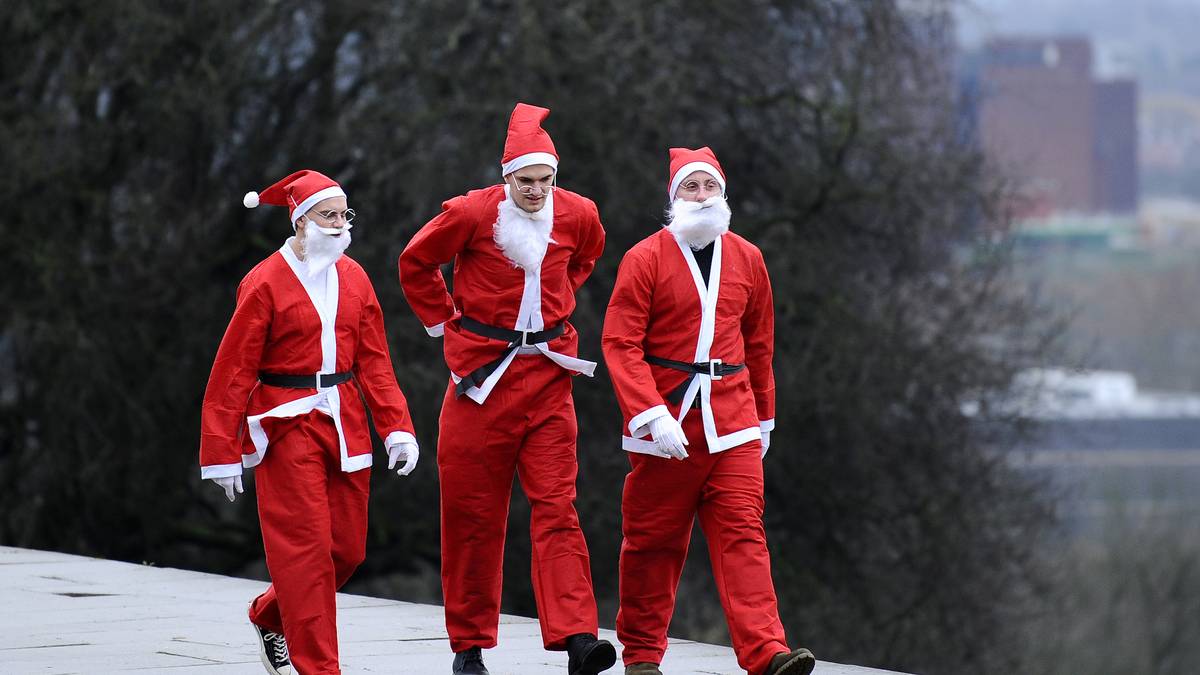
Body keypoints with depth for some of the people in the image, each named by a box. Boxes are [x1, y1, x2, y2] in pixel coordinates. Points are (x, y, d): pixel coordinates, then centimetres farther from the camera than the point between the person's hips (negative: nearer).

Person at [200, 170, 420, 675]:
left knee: (347, 548, 7)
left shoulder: (353, 278, 9)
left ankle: (270, 616, 32)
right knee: (306, 546, -9)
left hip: (345, 424, 6)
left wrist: (397, 426, 0)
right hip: (288, 425, -6)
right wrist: (222, 452, -9)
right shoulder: (265, 283, -8)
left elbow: (374, 360, 11)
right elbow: (233, 371, -7)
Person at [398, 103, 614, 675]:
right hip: (482, 371, -2)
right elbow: (416, 263, 5)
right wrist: (445, 323, 5)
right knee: (472, 513, 4)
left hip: (547, 375, 2)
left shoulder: (576, 215, -1)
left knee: (557, 507, -9)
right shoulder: (472, 213, -11)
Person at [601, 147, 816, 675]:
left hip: (731, 422, 3)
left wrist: (764, 418, 21)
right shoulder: (646, 259, -4)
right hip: (664, 422, -3)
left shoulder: (746, 259, 9)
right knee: (653, 541, 5)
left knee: (743, 534, -8)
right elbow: (620, 344, -10)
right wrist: (651, 414, -20)